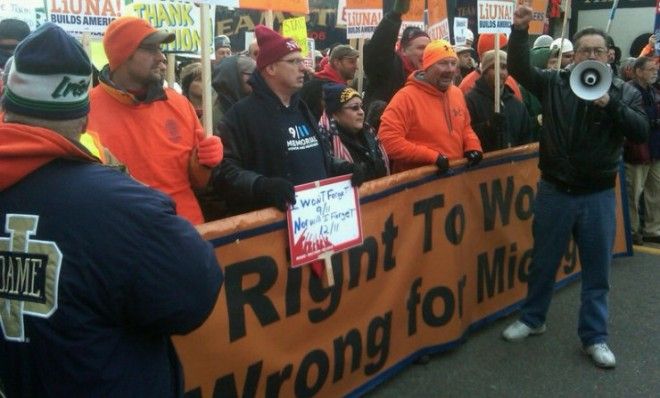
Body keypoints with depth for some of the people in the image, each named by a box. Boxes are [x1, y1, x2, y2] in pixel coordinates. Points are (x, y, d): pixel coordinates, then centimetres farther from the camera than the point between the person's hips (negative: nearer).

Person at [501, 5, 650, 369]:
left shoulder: (618, 94, 0)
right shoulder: (555, 83, -1)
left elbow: (641, 132, -11)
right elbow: (519, 68, -7)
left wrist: (609, 103, -25)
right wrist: (520, 30, -21)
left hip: (598, 196, 1)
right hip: (554, 191, 0)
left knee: (597, 271, 9)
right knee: (543, 262, 14)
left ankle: (594, 337, 24)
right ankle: (532, 319, 34)